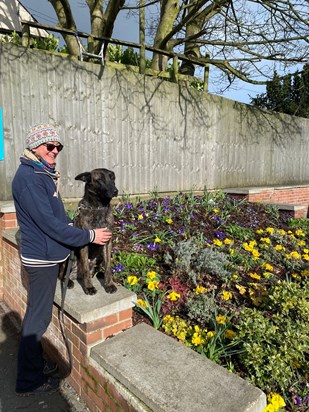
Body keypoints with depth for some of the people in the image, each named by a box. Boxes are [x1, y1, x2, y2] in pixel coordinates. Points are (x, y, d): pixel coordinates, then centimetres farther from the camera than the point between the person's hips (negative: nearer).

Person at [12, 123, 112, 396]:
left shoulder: (43, 174, 10)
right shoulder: (28, 177, -21)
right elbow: (49, 223, -24)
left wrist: (73, 229, 11)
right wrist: (89, 236, -18)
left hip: (47, 254, 9)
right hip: (42, 257, -9)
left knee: (38, 312, 21)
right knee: (39, 317, 4)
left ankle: (36, 363, 40)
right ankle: (29, 381, 23)